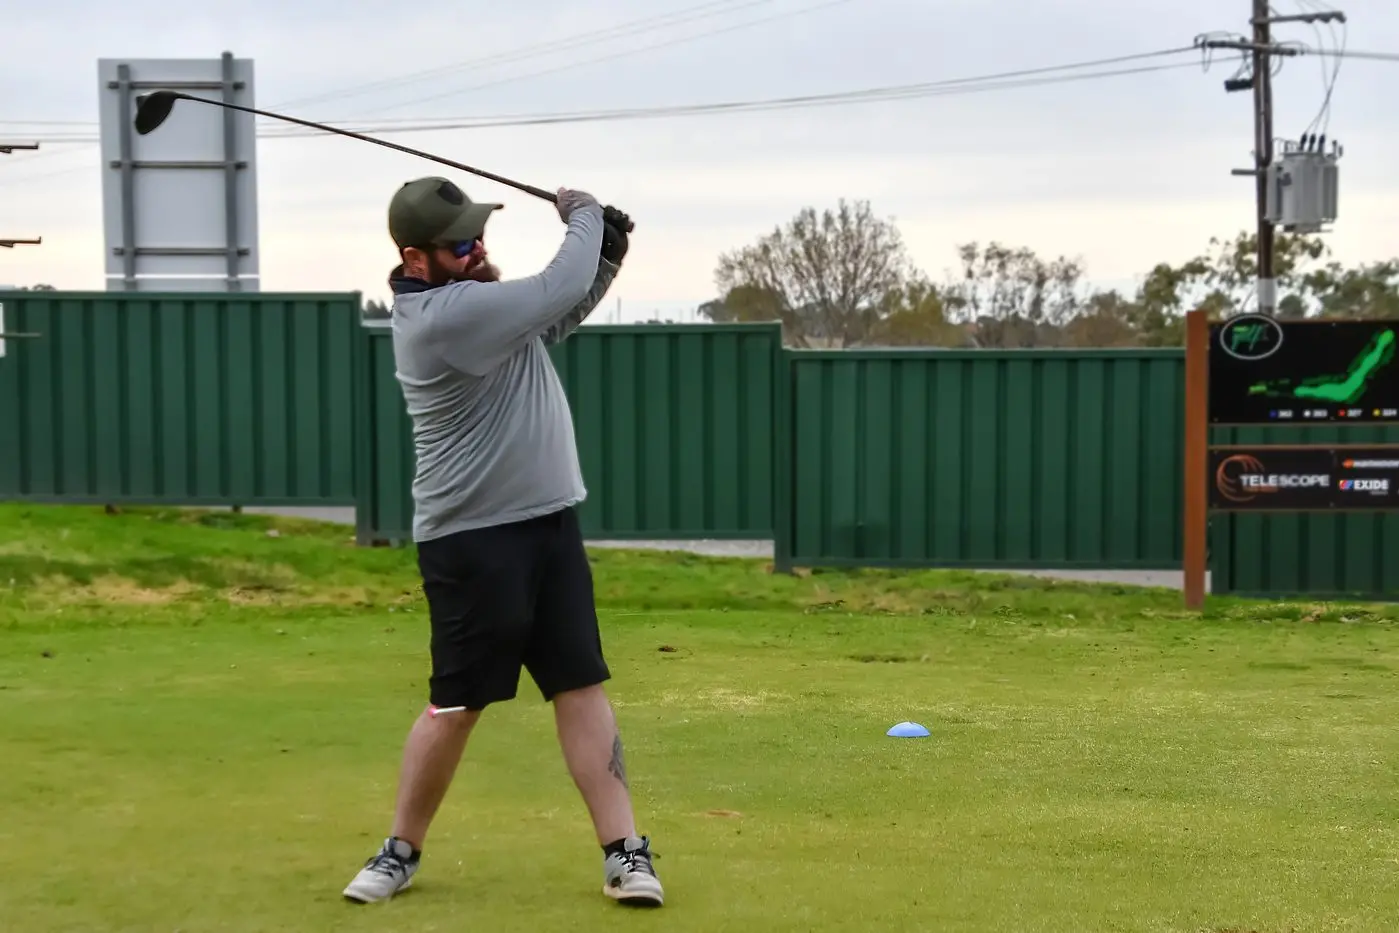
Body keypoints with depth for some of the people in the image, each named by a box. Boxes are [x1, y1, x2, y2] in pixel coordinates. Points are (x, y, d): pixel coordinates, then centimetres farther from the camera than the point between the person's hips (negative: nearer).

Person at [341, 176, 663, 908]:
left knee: (582, 686, 3)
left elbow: (556, 316, 22)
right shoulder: (442, 314, -21)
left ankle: (623, 853, 4)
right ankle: (401, 850, 19)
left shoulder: (472, 295, 9)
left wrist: (606, 252, 4)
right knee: (456, 703, 1)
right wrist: (582, 215, -2)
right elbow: (558, 291, -22)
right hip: (473, 541, -8)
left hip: (547, 522, 8)